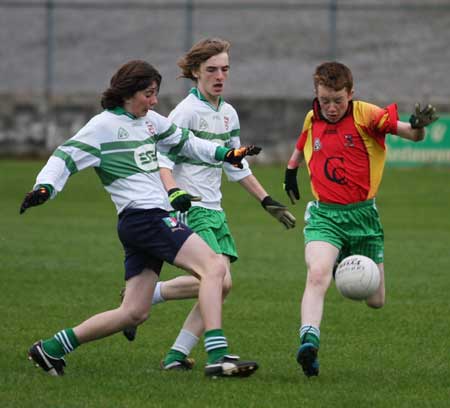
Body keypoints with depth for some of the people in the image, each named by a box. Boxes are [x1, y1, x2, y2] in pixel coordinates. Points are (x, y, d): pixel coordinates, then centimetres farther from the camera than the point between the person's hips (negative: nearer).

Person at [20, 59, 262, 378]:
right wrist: (45, 187, -27)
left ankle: (51, 348, 16)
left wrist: (225, 154, 20)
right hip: (143, 217, -9)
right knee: (214, 267, -21)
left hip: (155, 218, 9)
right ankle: (217, 357, -29)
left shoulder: (151, 121, 16)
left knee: (134, 313, 8)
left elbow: (184, 142, 30)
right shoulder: (104, 126, -6)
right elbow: (66, 158, -10)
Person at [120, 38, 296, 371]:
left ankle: (178, 355, -1)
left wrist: (269, 203, 23)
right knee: (219, 281, -21)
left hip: (214, 210, 8)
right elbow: (161, 159, -16)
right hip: (188, 210, -8)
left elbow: (237, 168, 25)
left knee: (219, 287, -3)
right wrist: (174, 193, -33)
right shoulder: (186, 111, -9)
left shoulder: (228, 114, 15)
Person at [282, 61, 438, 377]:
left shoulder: (365, 115, -8)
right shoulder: (312, 120, 5)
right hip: (324, 215, 1)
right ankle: (309, 341, -36)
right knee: (317, 274, -29)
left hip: (363, 215, -1)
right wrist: (291, 170, 34)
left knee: (375, 301, 8)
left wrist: (418, 126, -38)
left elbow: (412, 134, -18)